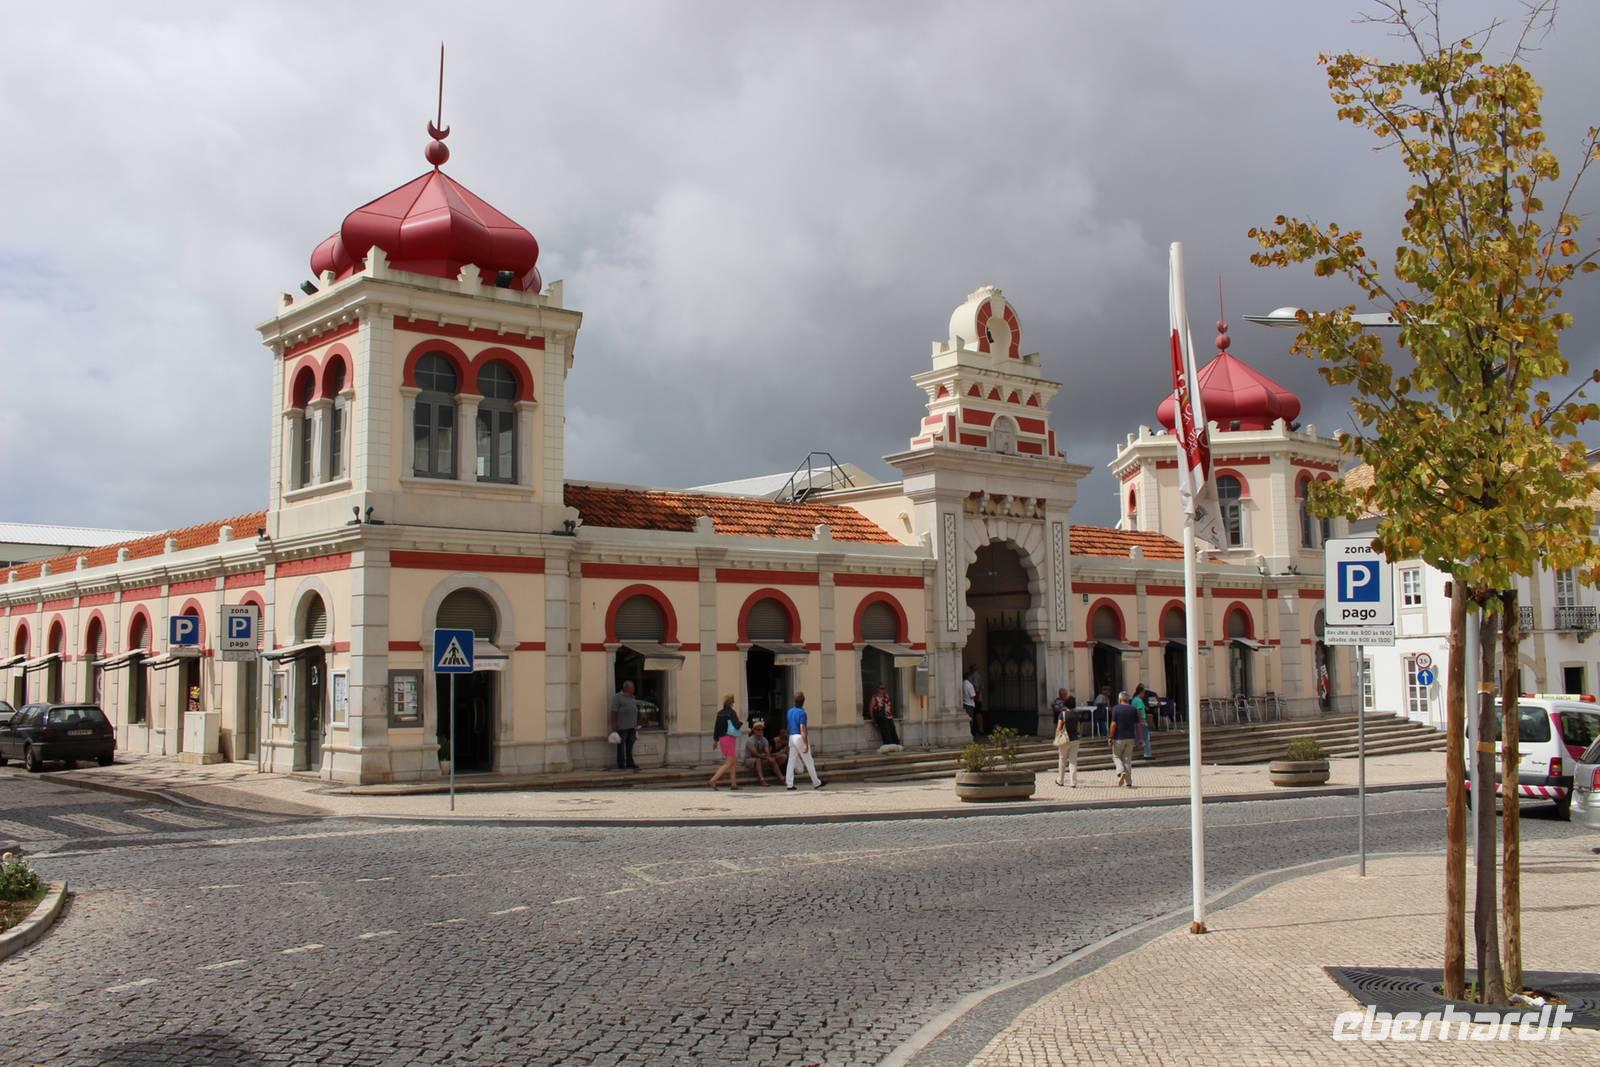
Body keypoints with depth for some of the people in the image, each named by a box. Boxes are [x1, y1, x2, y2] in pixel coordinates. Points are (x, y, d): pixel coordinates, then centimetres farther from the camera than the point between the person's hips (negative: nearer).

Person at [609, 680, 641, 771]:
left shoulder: (631, 697, 16)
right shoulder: (617, 697, -7)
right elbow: (614, 712, -12)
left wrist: (636, 724, 17)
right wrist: (614, 725, -17)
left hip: (632, 726, 7)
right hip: (622, 726, -7)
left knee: (630, 745, 6)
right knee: (621, 745, -4)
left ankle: (630, 763, 9)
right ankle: (621, 765, -2)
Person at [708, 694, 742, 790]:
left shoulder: (720, 713, 6)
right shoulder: (732, 713, -13)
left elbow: (716, 727, 9)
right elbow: (737, 726, -21)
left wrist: (715, 739, 16)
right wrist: (740, 722, 1)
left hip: (722, 739, 8)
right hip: (730, 739, -8)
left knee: (734, 762, 16)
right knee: (728, 763, -5)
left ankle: (733, 783, 15)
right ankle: (714, 779, -18)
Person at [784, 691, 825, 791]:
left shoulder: (790, 711, 9)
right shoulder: (802, 712, -15)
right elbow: (802, 729, -20)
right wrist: (806, 744, -19)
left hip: (791, 737, 7)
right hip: (799, 738, -7)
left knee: (791, 761, 6)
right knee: (809, 761, 3)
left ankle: (789, 784, 2)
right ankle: (816, 783, 12)